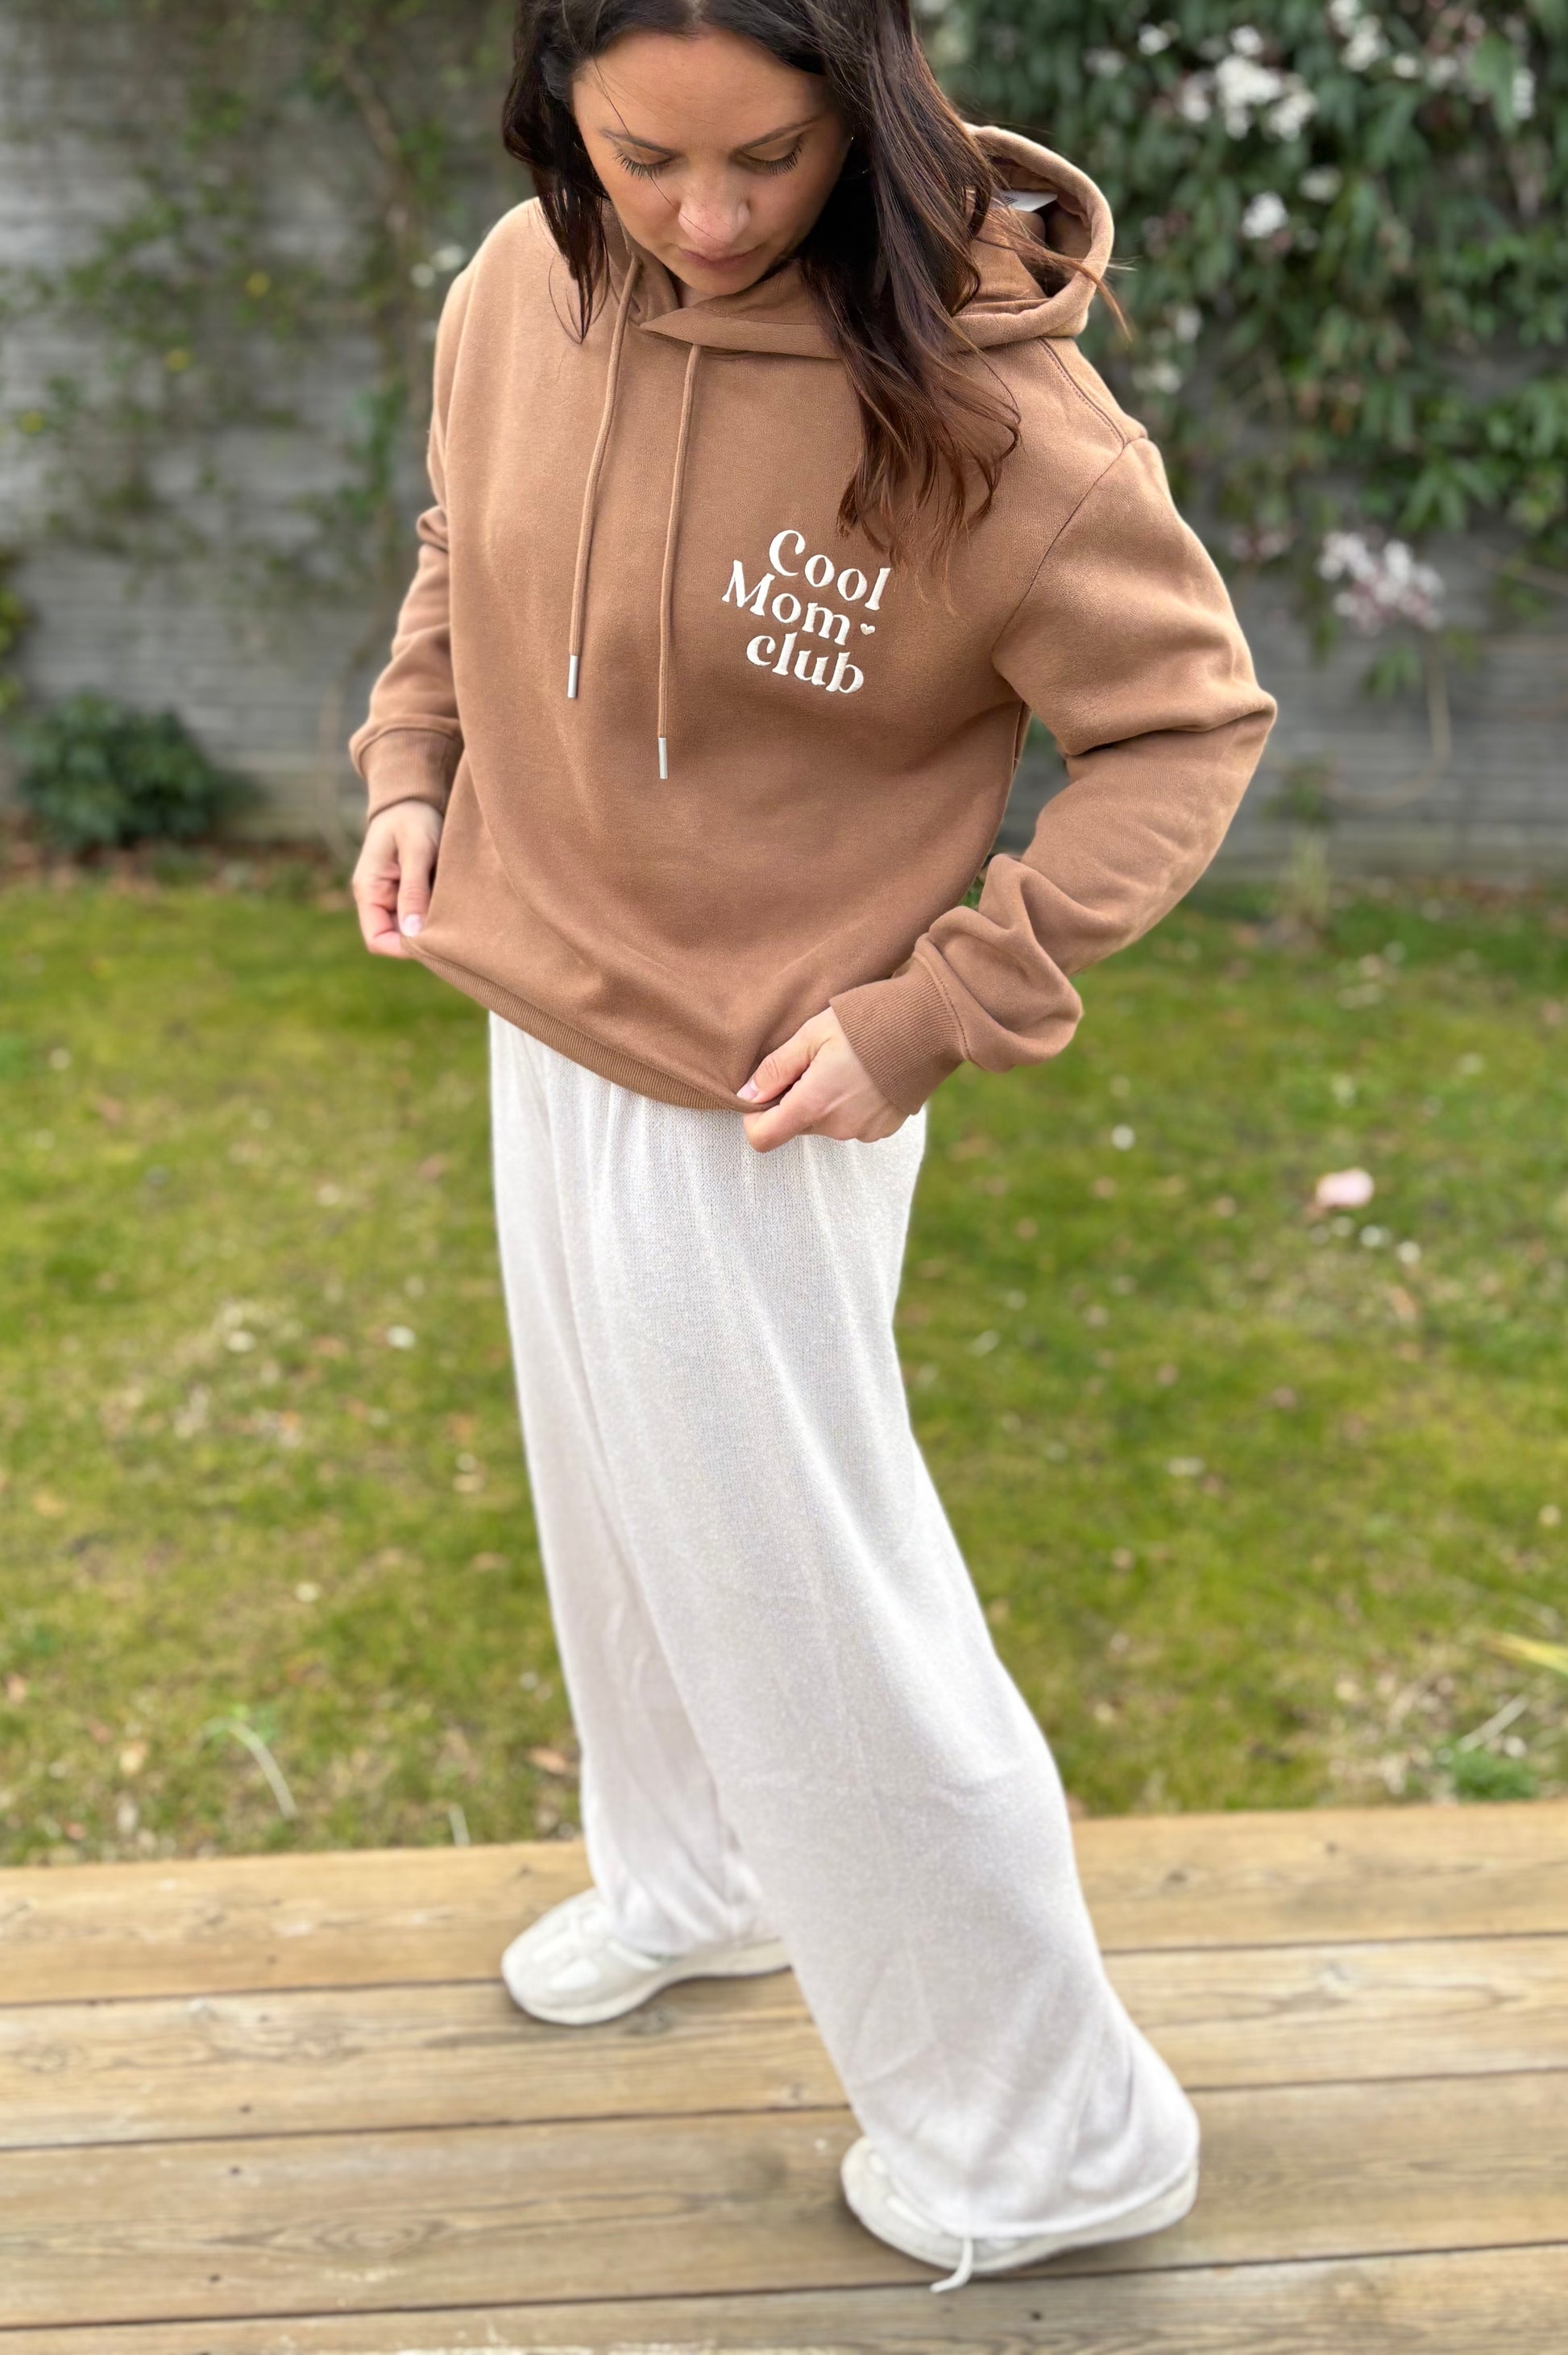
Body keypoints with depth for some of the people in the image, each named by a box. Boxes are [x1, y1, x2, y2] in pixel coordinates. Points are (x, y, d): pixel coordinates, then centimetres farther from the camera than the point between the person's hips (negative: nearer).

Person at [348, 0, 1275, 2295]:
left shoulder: (986, 403, -25)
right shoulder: (520, 289, -7)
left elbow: (1186, 727, -15)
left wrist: (933, 1011, -20)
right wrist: (412, 764, 0)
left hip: (753, 1099, -6)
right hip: (543, 1031, 7)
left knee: (804, 1604, 5)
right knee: (620, 1510, 24)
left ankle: (1043, 2130, 28)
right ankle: (690, 1877, 53)